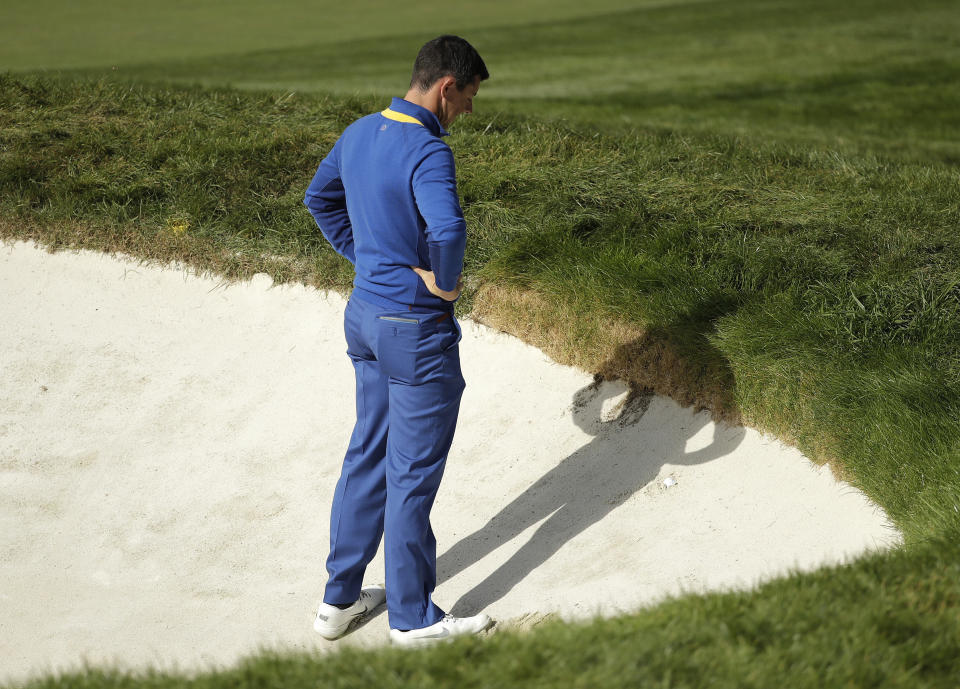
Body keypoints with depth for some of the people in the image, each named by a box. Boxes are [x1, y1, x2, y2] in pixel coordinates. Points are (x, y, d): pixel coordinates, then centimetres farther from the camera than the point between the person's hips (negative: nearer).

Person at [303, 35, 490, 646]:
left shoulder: (359, 133, 4)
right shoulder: (427, 152, -24)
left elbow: (320, 199, 21)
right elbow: (448, 229, -41)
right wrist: (444, 283, -22)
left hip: (365, 314, 9)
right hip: (416, 330, -9)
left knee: (368, 456, 19)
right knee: (412, 476, 4)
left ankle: (340, 598, 28)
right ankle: (413, 618, 17)